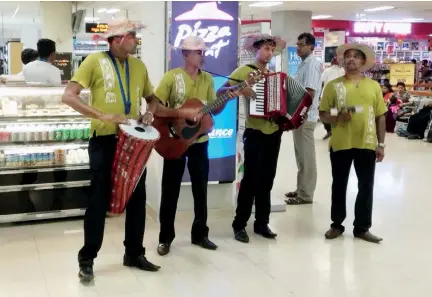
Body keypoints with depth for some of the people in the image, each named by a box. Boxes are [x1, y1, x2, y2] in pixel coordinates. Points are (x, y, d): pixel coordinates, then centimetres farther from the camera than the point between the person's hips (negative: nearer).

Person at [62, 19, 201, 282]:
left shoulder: (139, 65, 11)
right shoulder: (95, 61, -6)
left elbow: (151, 97, 24)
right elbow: (68, 96, -12)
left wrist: (151, 112, 1)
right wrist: (101, 115, -22)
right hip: (105, 139, -5)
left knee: (137, 197, 10)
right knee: (100, 199, -1)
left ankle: (134, 253, 25)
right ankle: (87, 259, 13)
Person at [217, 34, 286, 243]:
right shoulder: (245, 71, -2)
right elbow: (221, 92, -9)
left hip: (274, 132, 6)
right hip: (255, 132, -6)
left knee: (267, 180, 9)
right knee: (250, 179, -4)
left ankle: (262, 223, 18)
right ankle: (239, 225, 5)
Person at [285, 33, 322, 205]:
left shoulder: (312, 64, -14)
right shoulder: (304, 64, 16)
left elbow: (309, 93, -21)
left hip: (305, 117, -10)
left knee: (306, 157, -3)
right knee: (301, 156, 15)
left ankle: (306, 195, 3)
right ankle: (301, 190, 24)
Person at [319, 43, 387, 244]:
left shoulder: (373, 86, 7)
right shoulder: (333, 85, 1)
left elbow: (380, 117, 8)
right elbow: (322, 115, 1)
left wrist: (381, 144, 4)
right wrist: (338, 117, -18)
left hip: (367, 144, 2)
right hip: (340, 144, -1)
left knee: (366, 187, 7)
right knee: (339, 185, 9)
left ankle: (362, 228, 20)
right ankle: (337, 224, 23)